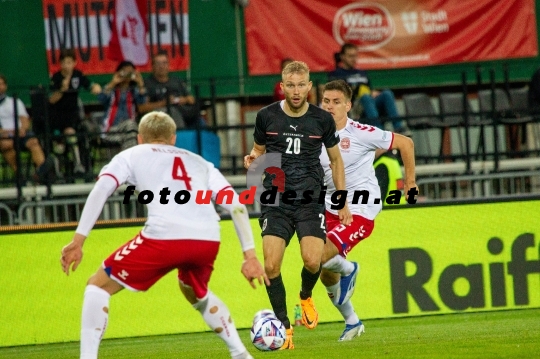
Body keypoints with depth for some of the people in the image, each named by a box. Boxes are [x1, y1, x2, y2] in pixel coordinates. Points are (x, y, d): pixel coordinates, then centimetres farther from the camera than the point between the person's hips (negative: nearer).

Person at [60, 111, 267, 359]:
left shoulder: (131, 155, 23)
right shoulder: (198, 162, 32)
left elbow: (101, 189, 4)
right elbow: (236, 205, 20)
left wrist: (78, 241, -1)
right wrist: (250, 255, 15)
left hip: (164, 236, -4)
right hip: (208, 240, 4)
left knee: (98, 285, 12)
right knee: (197, 295, 36)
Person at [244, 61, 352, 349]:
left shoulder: (322, 120, 1)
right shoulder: (266, 117, 1)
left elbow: (336, 159, 14)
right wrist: (253, 159, -7)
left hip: (310, 198, 0)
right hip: (276, 199, 1)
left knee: (312, 260, -19)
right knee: (271, 266, -14)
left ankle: (306, 297, 16)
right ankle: (284, 327, 2)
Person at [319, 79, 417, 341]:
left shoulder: (361, 133, -13)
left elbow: (405, 143, -3)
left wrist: (410, 180, 1)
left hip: (361, 210, -6)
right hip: (332, 209, 6)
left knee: (320, 256, -23)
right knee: (326, 275, 9)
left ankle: (348, 270, 12)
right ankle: (351, 322, 32)